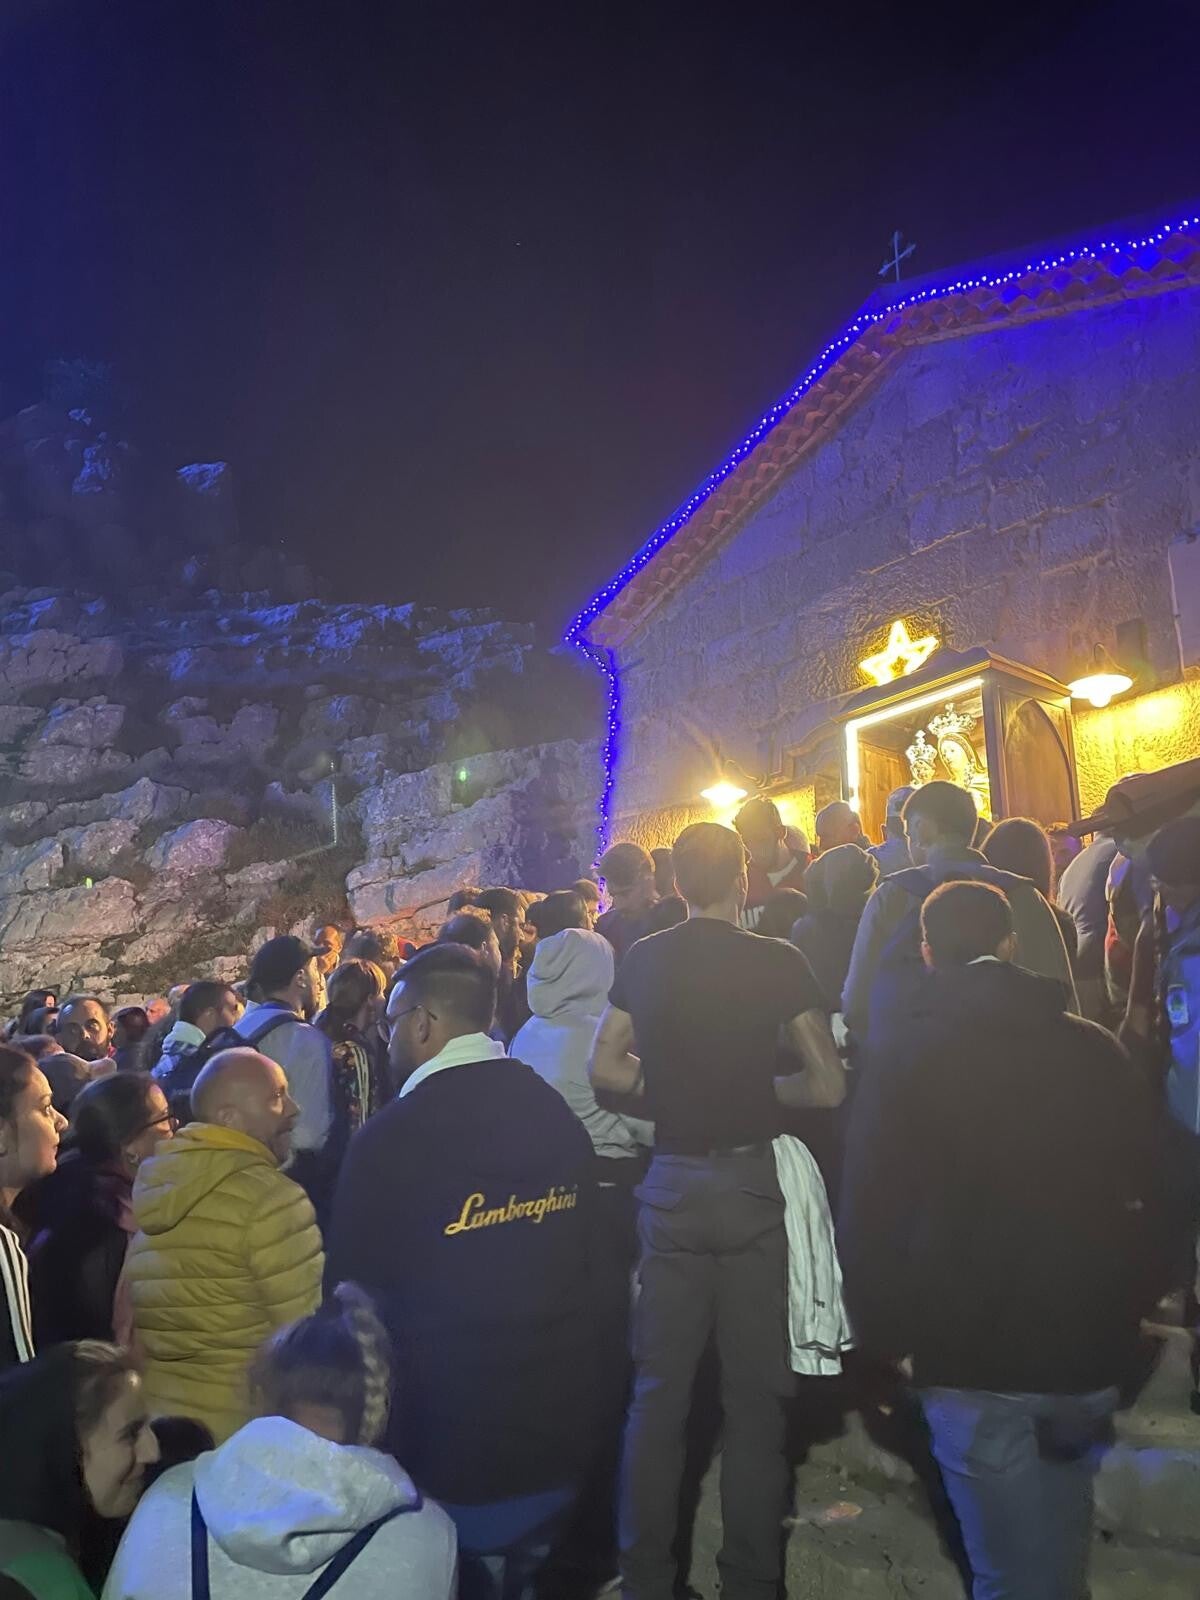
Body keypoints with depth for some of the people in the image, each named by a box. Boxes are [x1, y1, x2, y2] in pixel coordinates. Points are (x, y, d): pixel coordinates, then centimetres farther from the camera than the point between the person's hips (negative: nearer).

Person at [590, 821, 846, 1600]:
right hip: (751, 1180, -2)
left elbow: (605, 1069, 1)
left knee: (659, 1391, 14)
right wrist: (762, 1085, 5)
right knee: (755, 1395, 12)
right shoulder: (778, 962, -10)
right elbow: (828, 1086, -10)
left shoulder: (644, 961, -1)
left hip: (671, 1183, 3)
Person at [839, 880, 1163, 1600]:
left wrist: (891, 1337, 2)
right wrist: (1126, 1313, 16)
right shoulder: (1099, 1052, -3)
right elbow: (1146, 1196, 5)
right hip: (1091, 1353, 4)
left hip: (970, 1358, -3)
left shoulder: (907, 1063, -10)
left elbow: (870, 1220, -11)